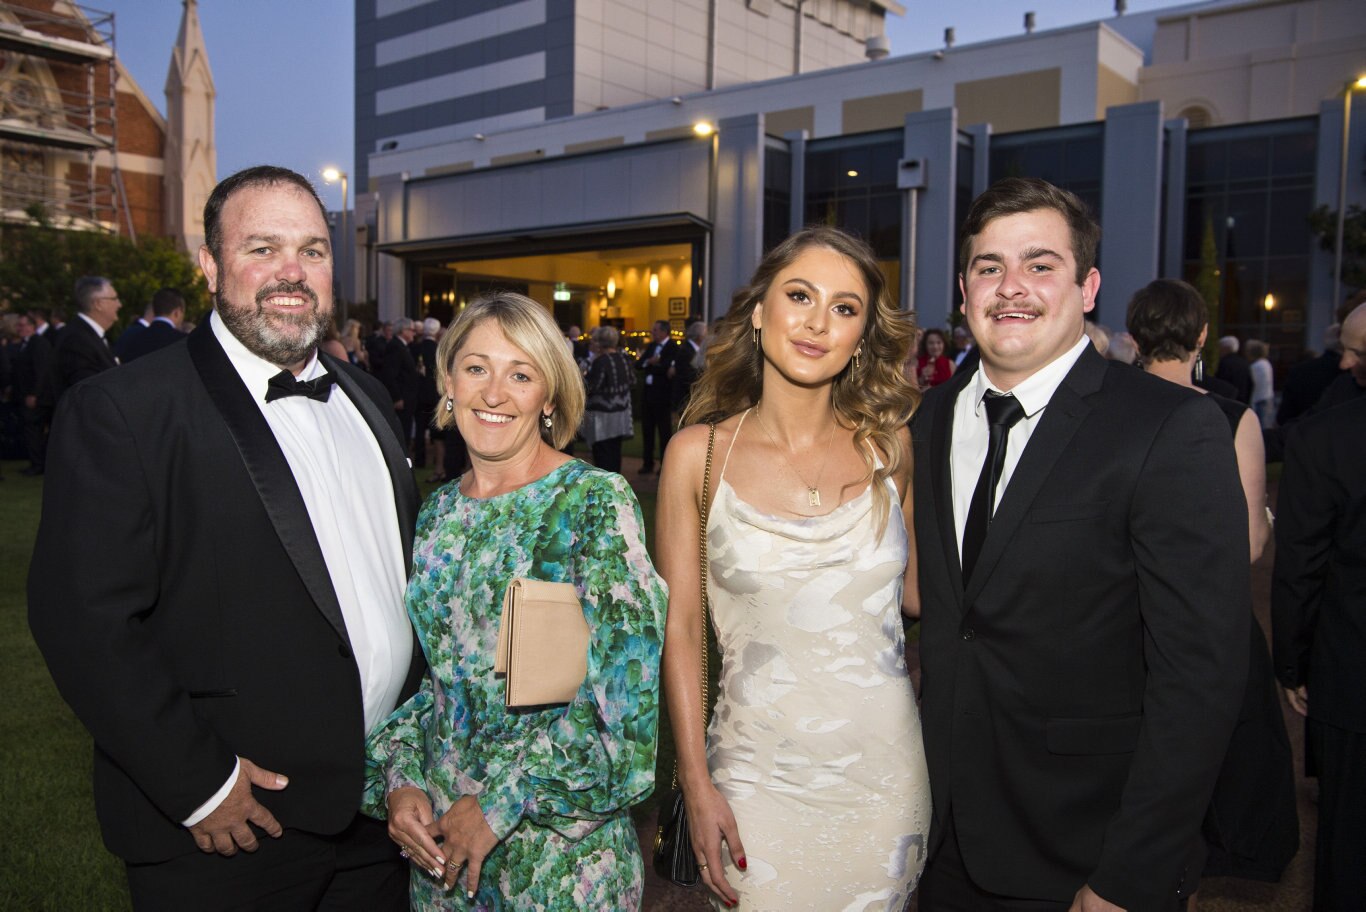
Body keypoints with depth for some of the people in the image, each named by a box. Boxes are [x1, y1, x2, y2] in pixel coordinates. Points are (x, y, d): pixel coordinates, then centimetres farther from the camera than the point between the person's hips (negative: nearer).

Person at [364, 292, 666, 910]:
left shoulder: (597, 501, -14)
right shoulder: (439, 510, 2)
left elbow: (626, 678, -18)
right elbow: (424, 668, 10)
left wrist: (499, 801, -16)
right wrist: (398, 780, -4)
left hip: (559, 832, -5)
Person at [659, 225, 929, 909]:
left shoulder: (888, 445, -3)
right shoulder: (700, 454, -8)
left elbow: (913, 590, 7)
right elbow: (679, 628, -5)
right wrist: (697, 786, -6)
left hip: (886, 773, 2)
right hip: (758, 778, -2)